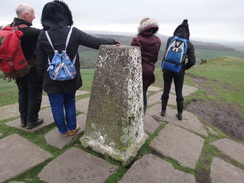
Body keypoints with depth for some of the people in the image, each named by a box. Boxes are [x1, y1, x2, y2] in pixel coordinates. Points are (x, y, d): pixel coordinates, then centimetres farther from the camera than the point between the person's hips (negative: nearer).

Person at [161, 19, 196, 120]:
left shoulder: (170, 39, -6)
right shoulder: (189, 44, -7)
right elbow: (192, 61, -8)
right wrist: (184, 68, 7)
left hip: (167, 69, 1)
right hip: (179, 71, 0)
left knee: (166, 90, 14)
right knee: (179, 92, 13)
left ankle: (163, 111, 25)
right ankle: (180, 114, 24)